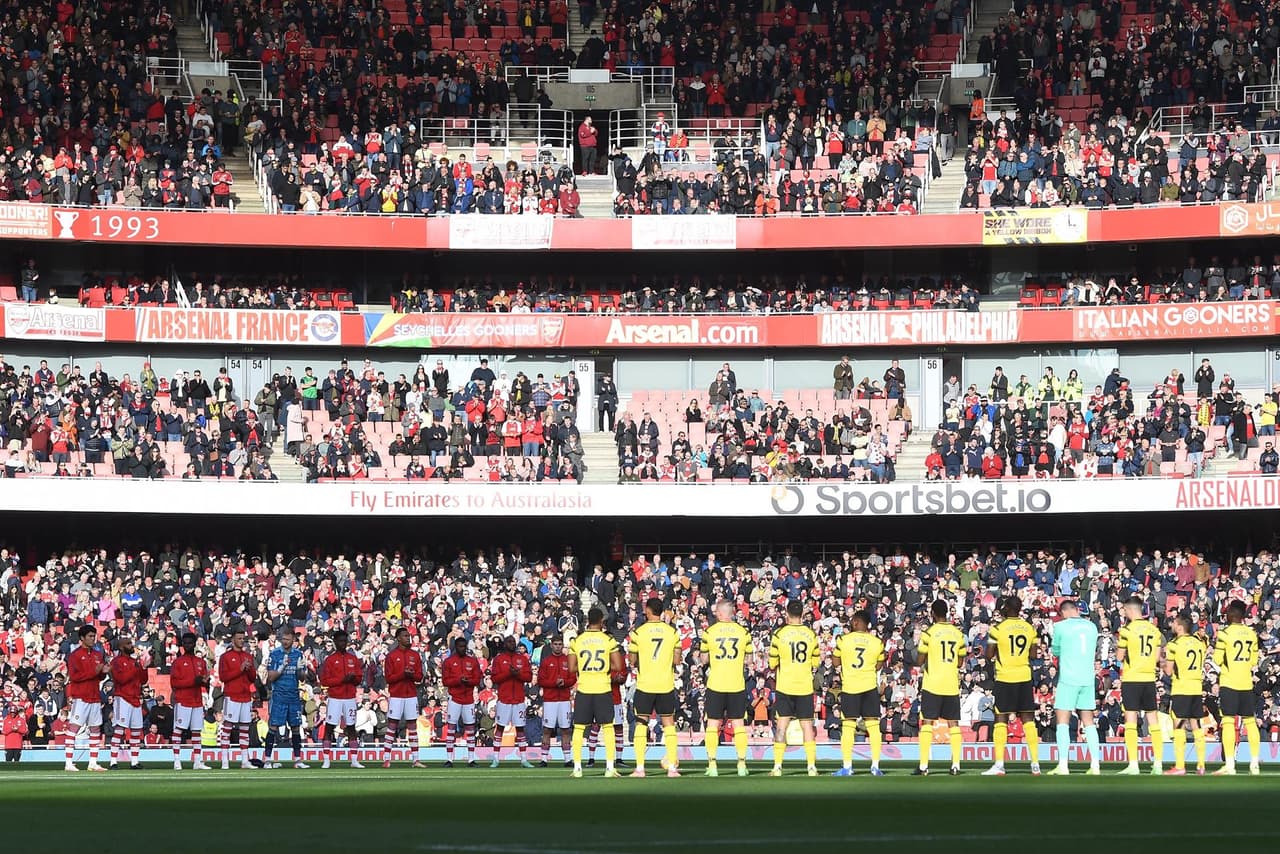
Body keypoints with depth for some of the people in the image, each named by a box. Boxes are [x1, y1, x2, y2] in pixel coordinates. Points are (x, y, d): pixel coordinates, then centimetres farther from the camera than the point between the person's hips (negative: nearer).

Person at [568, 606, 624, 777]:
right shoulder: (609, 640, -3)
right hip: (603, 689, -1)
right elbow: (618, 666, -5)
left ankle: (577, 768, 5)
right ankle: (610, 768, 1)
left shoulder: (577, 641, 0)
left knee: (579, 728, 8)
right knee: (608, 727, 6)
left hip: (583, 689, 1)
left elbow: (571, 668, -1)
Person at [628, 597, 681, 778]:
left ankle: (640, 768, 0)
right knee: (669, 724, 8)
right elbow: (676, 661, 2)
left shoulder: (638, 632, -5)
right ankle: (672, 767, 3)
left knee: (641, 724, 4)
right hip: (666, 684, 2)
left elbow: (633, 662, -1)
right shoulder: (672, 632, 2)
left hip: (645, 684, -2)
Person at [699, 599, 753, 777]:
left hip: (715, 684, -1)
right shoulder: (743, 632, 0)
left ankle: (712, 765, 2)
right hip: (737, 684, 1)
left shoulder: (709, 632, -4)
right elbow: (747, 660, 7)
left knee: (713, 724, 5)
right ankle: (742, 765, 5)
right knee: (739, 724, 7)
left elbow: (704, 660, 3)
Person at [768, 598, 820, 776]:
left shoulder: (779, 634, -6)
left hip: (785, 686, -1)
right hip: (805, 686, 1)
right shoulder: (811, 634, 0)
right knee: (807, 726, 6)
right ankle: (812, 766, 4)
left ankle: (777, 767, -1)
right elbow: (816, 663, 6)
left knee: (782, 725, 2)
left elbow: (772, 664, -1)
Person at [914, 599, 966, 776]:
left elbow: (919, 661, -6)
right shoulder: (957, 634, 6)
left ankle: (924, 766, -6)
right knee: (953, 723, 8)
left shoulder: (929, 633, -8)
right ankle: (956, 765, 3)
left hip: (932, 684, -4)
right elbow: (959, 662, 11)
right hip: (952, 685, 4)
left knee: (927, 722, -1)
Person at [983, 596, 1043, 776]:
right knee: (1028, 719, 7)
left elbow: (989, 655, -6)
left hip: (1004, 678, -4)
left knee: (1001, 719, 0)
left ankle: (999, 765, -4)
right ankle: (1035, 764, 5)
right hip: (1025, 677, 4)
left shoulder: (997, 629, -8)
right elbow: (1032, 655, 9)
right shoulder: (1030, 628, 5)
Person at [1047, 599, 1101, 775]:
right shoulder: (1091, 627, 7)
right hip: (1088, 679, 4)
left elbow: (1055, 651, 8)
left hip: (1068, 679, -4)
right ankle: (1095, 765, 6)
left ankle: (1063, 765, -8)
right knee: (1088, 722, 10)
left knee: (1063, 721, -1)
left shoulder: (1060, 626, -4)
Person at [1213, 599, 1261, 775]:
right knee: (1250, 722, 9)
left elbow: (1217, 660, -8)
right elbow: (1254, 661, 12)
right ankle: (1254, 764, 8)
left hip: (1229, 683, -5)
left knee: (1228, 722, -5)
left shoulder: (1225, 633, -9)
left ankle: (1229, 765, -10)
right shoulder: (1252, 634, 7)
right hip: (1247, 683, 5)